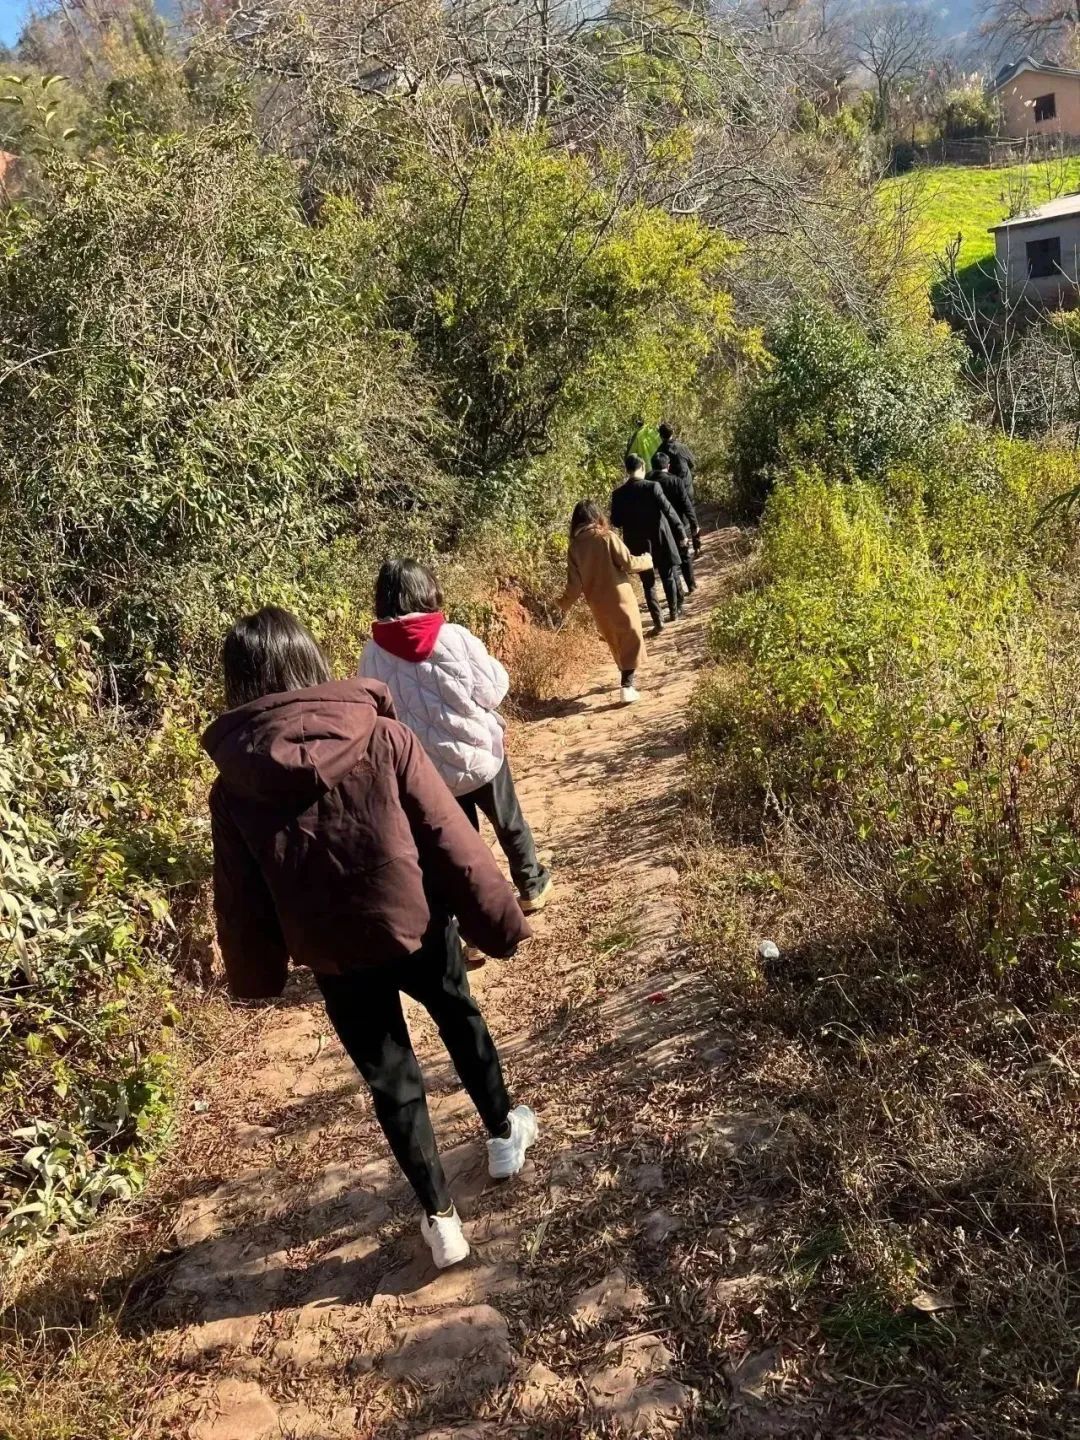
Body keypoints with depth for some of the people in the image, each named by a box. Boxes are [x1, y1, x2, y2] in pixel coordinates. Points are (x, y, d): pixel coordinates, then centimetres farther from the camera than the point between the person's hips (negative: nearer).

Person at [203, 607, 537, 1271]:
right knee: (461, 1018, 29)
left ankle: (441, 1219, 29)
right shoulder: (385, 739, -15)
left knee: (391, 1080, 19)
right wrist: (500, 919, -1)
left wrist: (257, 975, 14)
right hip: (418, 929, 0)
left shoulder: (235, 787, -11)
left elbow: (242, 900, -3)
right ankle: (505, 1134, 49)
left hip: (337, 958, 0)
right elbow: (452, 841, -12)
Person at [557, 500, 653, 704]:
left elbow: (574, 583, -2)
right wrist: (647, 560, 7)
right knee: (631, 641, 5)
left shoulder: (575, 546, -3)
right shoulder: (607, 537, -13)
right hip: (620, 599, -4)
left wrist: (564, 603, 14)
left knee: (615, 642, 23)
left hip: (597, 605, 4)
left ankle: (627, 676, 38)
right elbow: (628, 563, -13)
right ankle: (627, 685, -5)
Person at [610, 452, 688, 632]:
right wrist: (681, 534, -4)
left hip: (637, 545, 2)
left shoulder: (619, 494, -7)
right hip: (660, 540, -1)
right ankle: (673, 611, 32)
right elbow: (669, 512, -13)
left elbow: (616, 522, 2)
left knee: (648, 584, 10)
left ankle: (658, 621, 6)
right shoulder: (652, 487, -15)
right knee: (668, 577, 18)